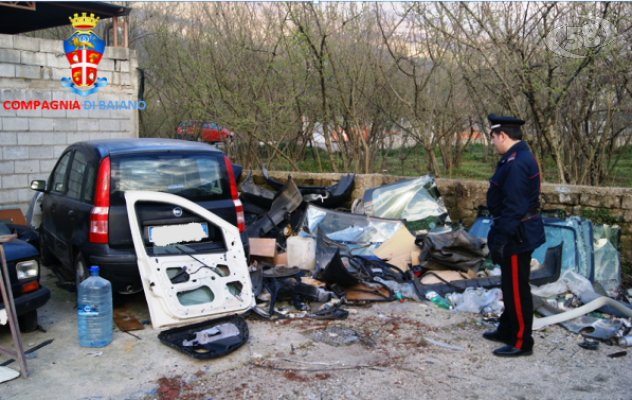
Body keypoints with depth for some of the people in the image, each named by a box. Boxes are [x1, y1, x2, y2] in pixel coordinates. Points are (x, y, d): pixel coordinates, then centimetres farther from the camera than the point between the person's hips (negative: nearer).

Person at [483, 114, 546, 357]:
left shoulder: (516, 164, -23)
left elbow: (514, 208, -27)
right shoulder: (521, 158, 11)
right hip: (520, 234, 11)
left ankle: (521, 343, 13)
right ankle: (508, 331, 36)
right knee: (510, 286, 21)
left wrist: (500, 240, -23)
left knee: (516, 290, 0)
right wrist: (500, 236, 21)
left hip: (517, 237, -11)